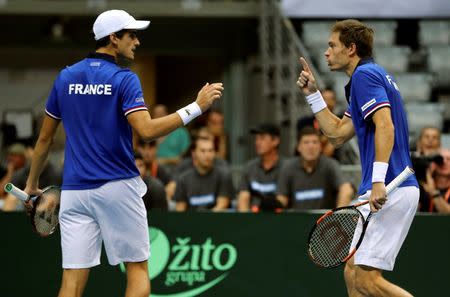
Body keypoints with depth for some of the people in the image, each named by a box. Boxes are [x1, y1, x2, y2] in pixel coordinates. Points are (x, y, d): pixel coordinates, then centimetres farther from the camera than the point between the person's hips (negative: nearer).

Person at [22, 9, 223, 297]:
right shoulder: (124, 79, -6)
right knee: (138, 271, 8)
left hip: (74, 190, 4)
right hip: (118, 187, -4)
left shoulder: (65, 78, 9)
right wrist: (197, 107, -16)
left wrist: (32, 183, 25)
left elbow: (45, 138, 14)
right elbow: (147, 130, -20)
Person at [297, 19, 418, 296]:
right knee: (353, 272, 11)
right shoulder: (374, 75, 23)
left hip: (390, 190, -11)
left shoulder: (365, 74, -8)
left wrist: (379, 180, -30)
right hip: (386, 190, 11)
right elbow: (338, 132, 27)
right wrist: (313, 93, 24)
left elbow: (385, 125, -22)